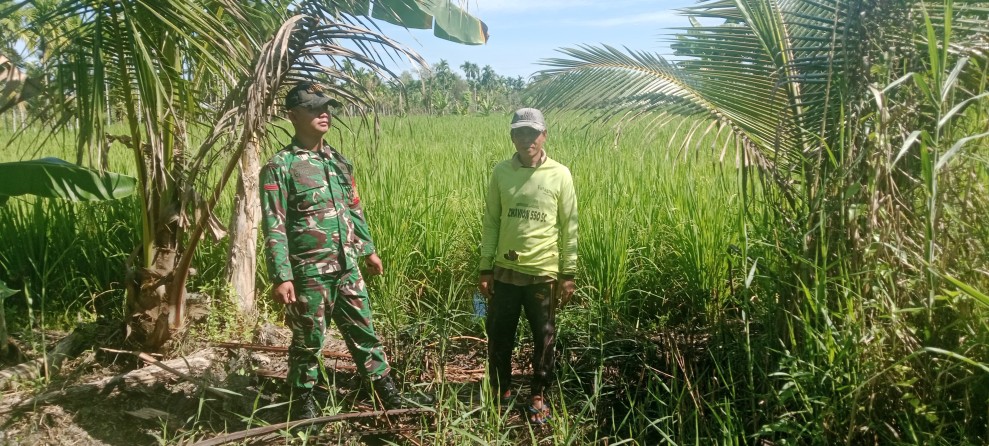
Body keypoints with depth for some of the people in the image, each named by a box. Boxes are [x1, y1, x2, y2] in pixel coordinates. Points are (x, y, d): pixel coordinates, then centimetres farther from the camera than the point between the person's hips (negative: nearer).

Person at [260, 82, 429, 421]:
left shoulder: (338, 161, 10)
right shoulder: (279, 167, -11)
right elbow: (274, 228, -15)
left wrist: (368, 249, 19)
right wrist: (281, 277, -20)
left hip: (347, 268, 6)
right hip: (308, 273, -6)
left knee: (364, 333, 13)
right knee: (308, 342, 8)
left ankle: (389, 395, 24)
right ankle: (304, 404, 27)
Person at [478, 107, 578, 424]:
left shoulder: (560, 175, -5)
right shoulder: (501, 172, 0)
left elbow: (569, 228, -1)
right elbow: (490, 223, 4)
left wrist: (568, 274, -2)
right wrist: (485, 269, 2)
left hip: (544, 273, -1)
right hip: (505, 271, 2)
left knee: (544, 338, 11)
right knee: (499, 334, 12)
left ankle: (539, 396, 30)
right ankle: (500, 391, 33)